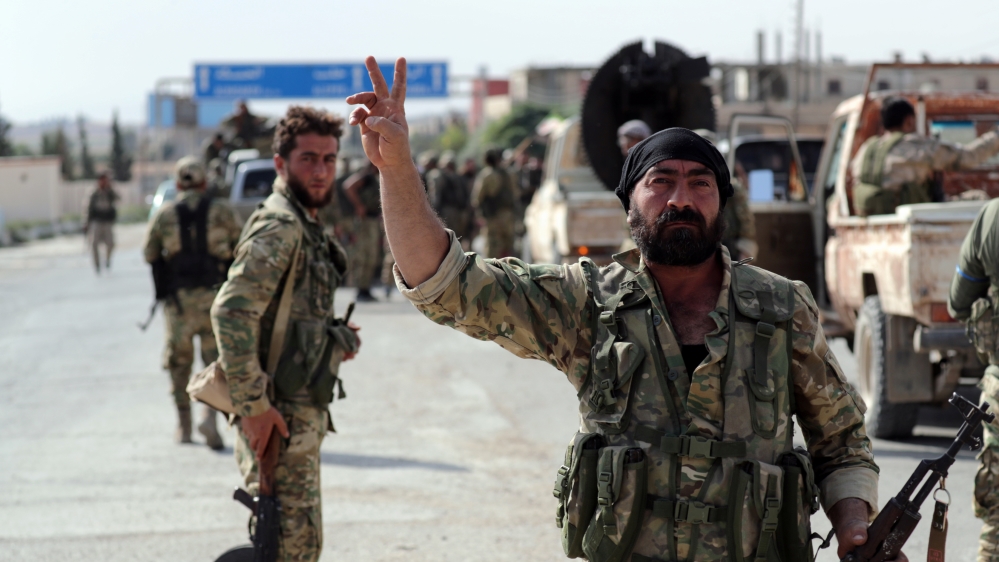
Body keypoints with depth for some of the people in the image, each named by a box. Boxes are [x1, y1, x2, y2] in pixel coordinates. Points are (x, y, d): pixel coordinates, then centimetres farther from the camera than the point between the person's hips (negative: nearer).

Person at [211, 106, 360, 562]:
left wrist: (335, 338, 9)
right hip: (280, 417, -10)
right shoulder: (279, 227, -17)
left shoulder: (305, 226, 15)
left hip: (303, 413, 10)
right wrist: (253, 405, -27)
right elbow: (231, 312, -27)